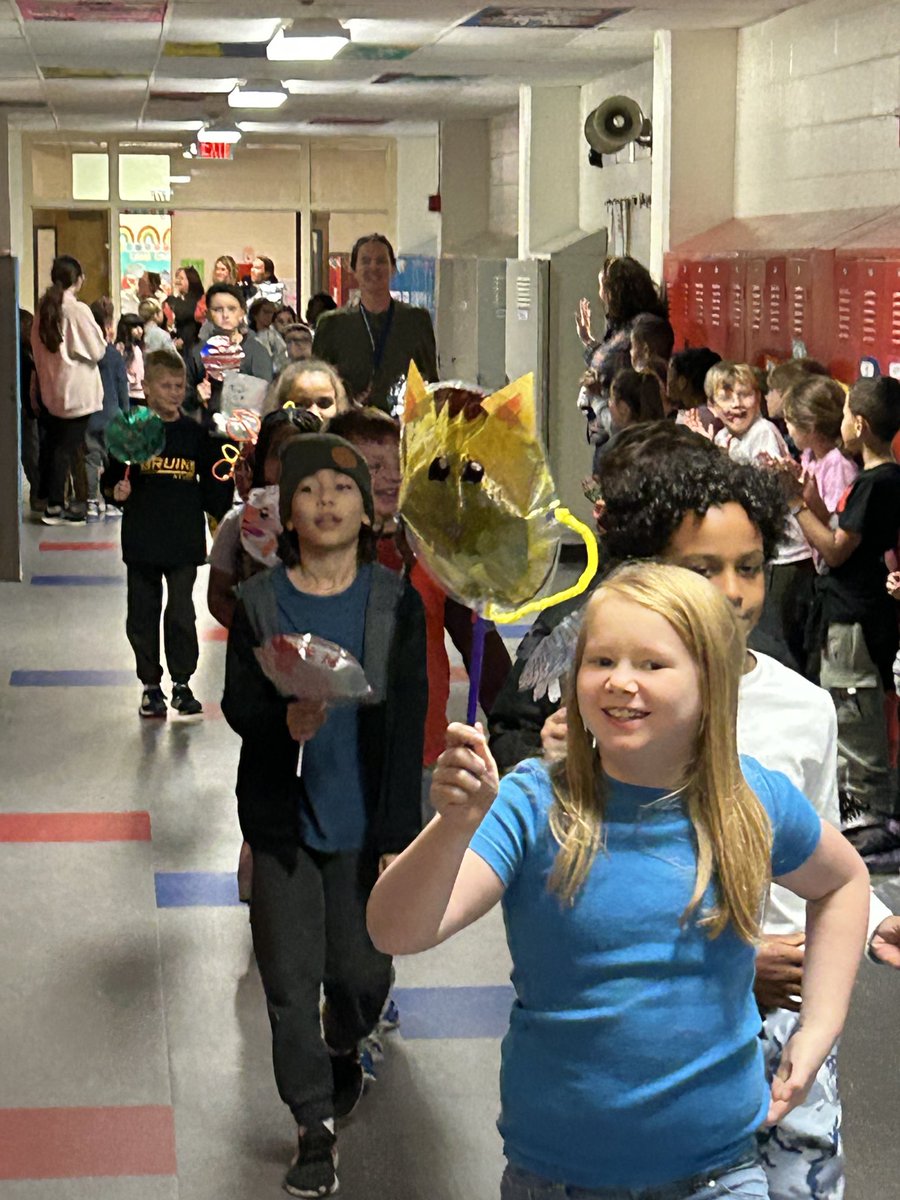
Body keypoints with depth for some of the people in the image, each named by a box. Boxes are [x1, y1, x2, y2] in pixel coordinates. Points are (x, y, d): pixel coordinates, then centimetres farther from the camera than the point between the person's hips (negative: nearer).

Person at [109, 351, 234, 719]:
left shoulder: (196, 434, 4)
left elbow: (211, 488, 11)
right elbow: (113, 476, 2)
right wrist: (118, 490, -17)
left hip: (185, 540, 1)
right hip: (142, 540, 0)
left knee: (181, 613, 4)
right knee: (143, 613, 7)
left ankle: (182, 683, 17)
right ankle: (150, 685, 20)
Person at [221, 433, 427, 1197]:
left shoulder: (396, 603, -6)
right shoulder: (260, 601, -4)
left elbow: (408, 725, -7)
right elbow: (236, 703, -1)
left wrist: (398, 836, -11)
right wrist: (283, 720, -25)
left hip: (363, 822, 0)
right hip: (282, 820, 0)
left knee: (362, 972, 9)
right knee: (290, 982, 3)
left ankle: (343, 1050, 44)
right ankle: (315, 1130, 19)